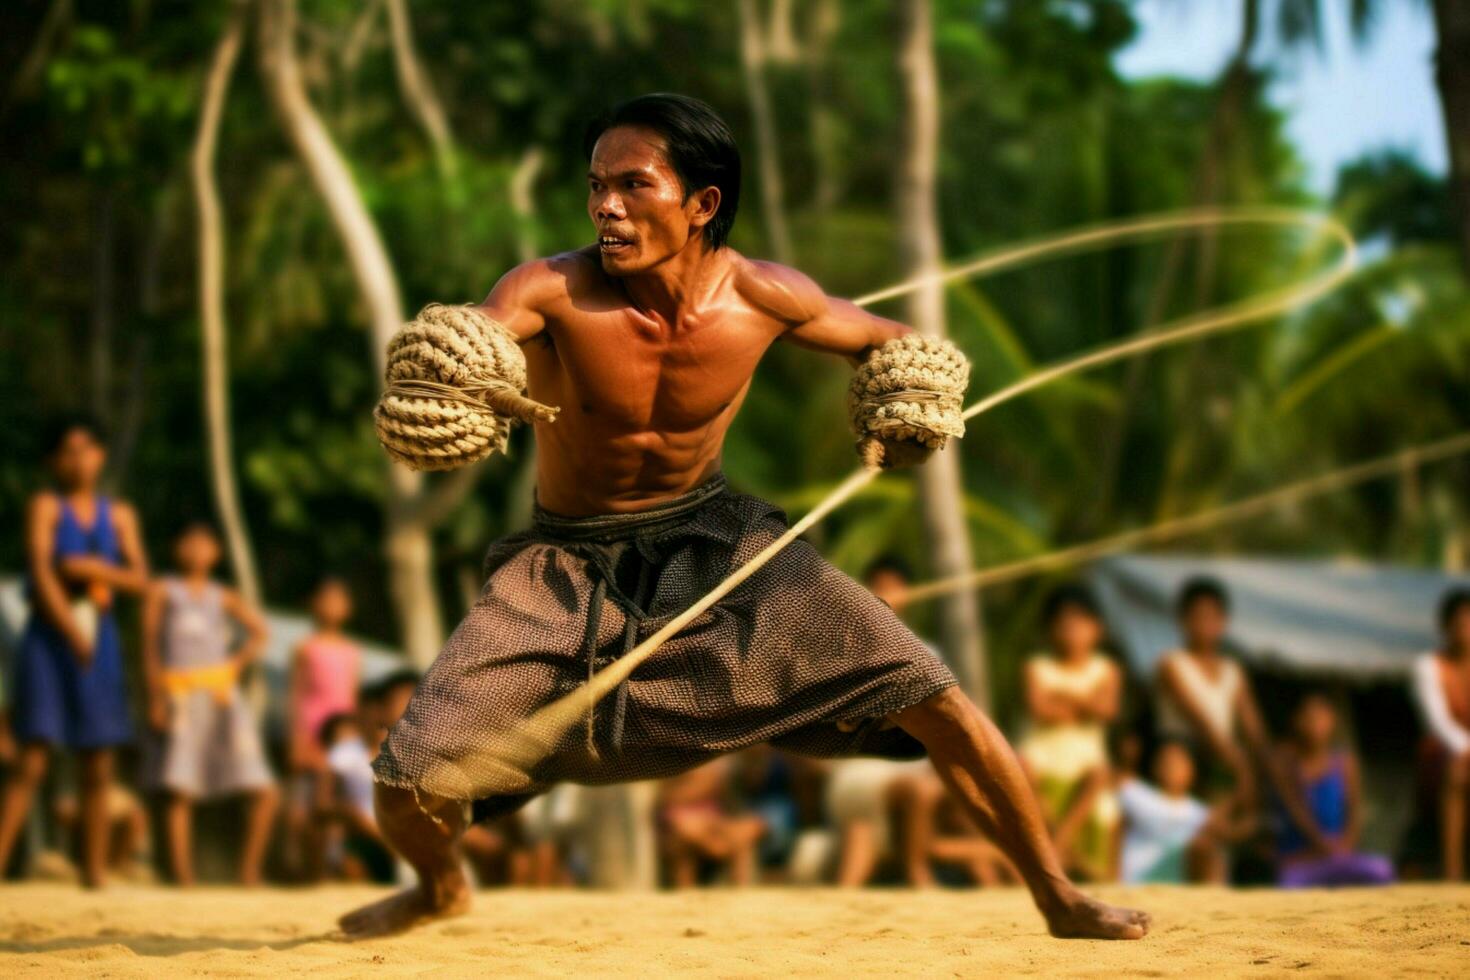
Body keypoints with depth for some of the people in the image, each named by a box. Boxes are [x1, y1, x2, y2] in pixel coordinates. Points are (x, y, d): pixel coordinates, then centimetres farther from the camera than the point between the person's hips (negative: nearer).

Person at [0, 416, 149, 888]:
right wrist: (73, 635, -14)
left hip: (100, 637, 4)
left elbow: (140, 579, 5)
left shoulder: (119, 514, 11)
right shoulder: (45, 506, 0)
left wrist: (94, 569, -12)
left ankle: (95, 872, 8)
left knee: (99, 764, 3)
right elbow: (41, 572, -9)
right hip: (50, 636, -4)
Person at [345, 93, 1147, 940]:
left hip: (713, 537, 1)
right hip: (573, 562, -1)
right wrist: (436, 380, -65)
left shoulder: (768, 298, -15)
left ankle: (1059, 896, 8)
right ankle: (442, 886, 27)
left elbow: (884, 341, 5)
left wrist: (902, 412, -16)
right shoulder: (551, 293, -24)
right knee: (410, 785, -12)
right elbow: (454, 346, -41)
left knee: (927, 695, -12)